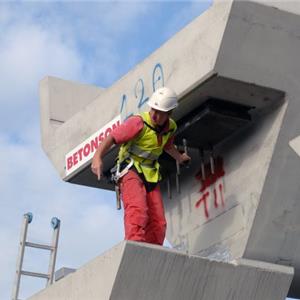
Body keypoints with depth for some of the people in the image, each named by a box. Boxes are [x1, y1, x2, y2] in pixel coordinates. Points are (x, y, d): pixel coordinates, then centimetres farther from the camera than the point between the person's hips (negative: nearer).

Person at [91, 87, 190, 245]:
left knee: (158, 223, -4)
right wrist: (97, 157, -38)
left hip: (151, 176, 7)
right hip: (131, 171, -7)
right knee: (138, 209, -32)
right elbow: (112, 137, -22)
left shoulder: (170, 127, 8)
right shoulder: (139, 123, -15)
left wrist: (179, 157, 50)